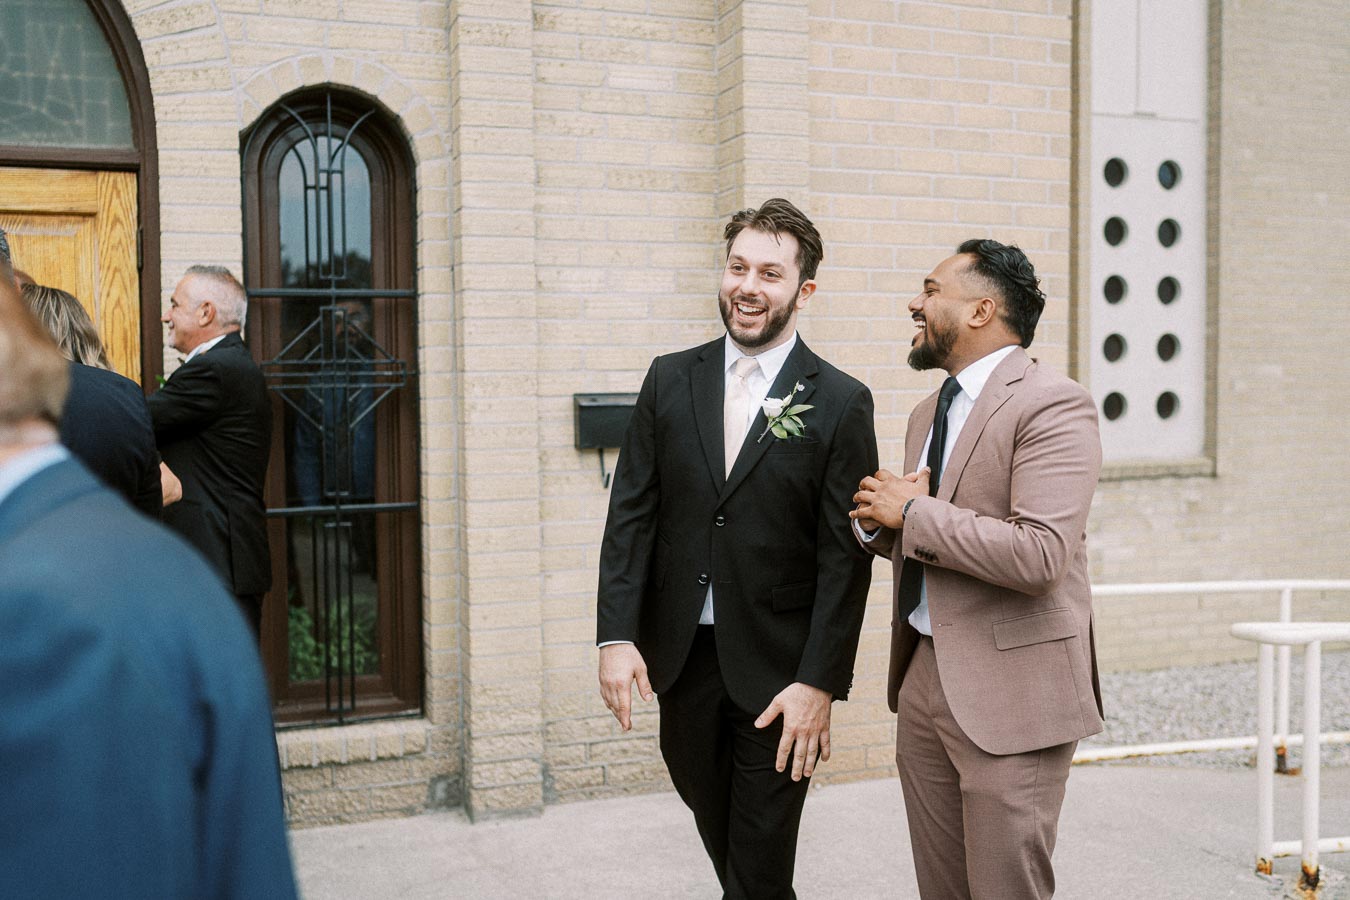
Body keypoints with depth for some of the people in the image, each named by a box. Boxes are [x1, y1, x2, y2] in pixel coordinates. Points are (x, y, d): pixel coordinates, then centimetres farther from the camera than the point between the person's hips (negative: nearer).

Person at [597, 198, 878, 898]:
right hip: (681, 657, 4)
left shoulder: (840, 404, -6)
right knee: (712, 823, 21)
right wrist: (616, 635, -7)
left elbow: (845, 555, -8)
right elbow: (631, 512, 2)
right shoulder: (670, 380, 4)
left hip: (778, 672, -3)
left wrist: (819, 683, -13)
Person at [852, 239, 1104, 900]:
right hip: (923, 679, 8)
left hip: (1009, 695, -8)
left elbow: (1040, 555, -26)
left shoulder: (1052, 406, -13)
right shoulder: (928, 415, 15)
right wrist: (878, 520, 1)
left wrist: (913, 512, -17)